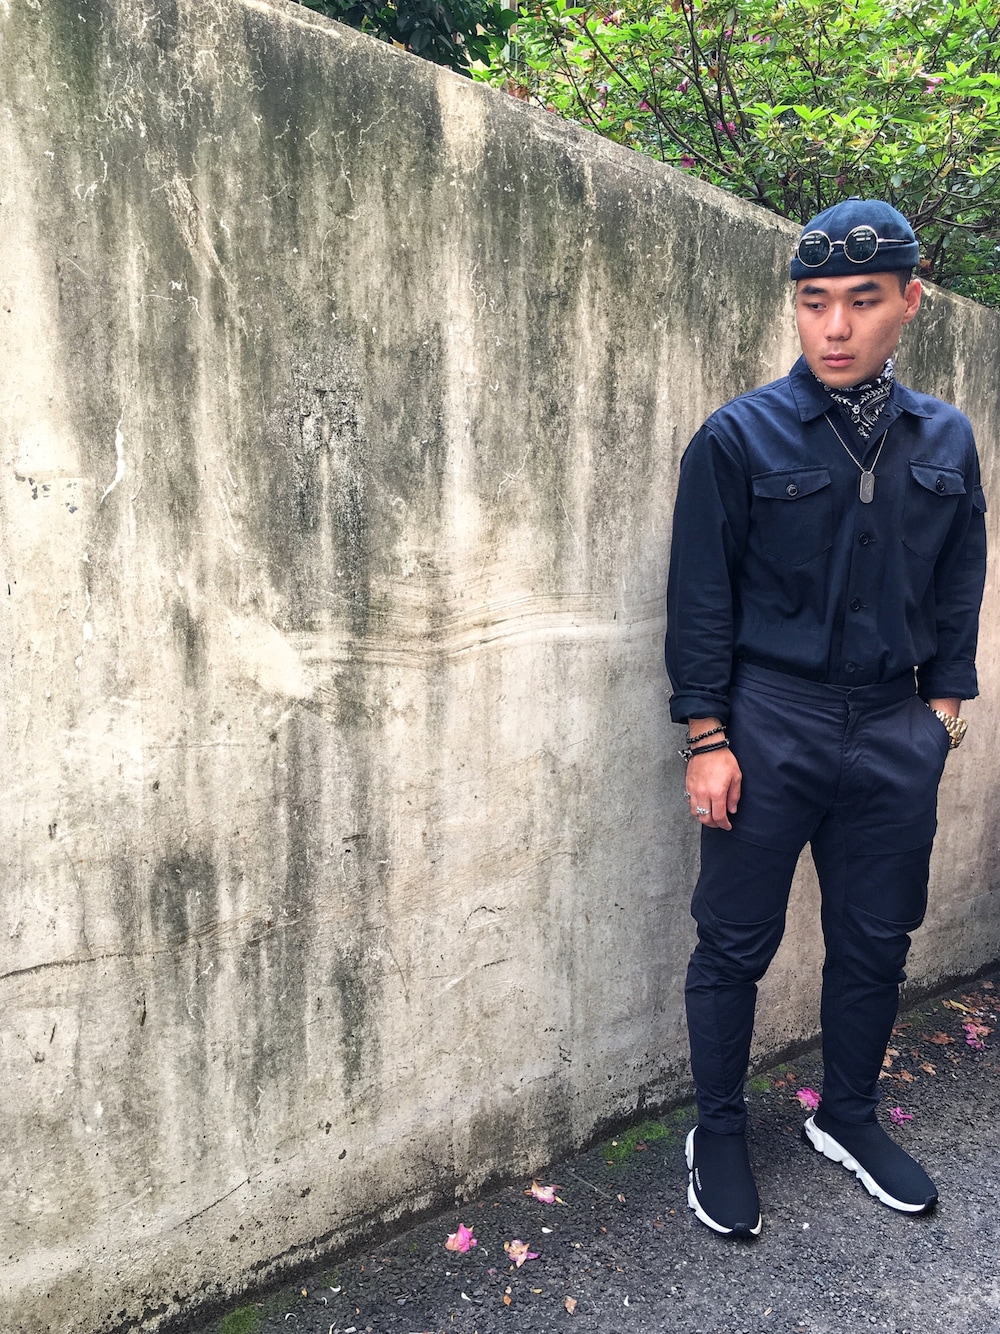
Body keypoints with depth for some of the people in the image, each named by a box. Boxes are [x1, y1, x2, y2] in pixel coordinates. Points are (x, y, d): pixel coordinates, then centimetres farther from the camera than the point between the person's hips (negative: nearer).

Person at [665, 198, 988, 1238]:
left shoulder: (945, 439, 8)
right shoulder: (740, 438, -5)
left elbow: (959, 585, 16)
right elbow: (701, 596, -6)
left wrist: (943, 699, 9)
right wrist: (707, 738, -9)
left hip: (893, 734, 4)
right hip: (768, 726, -4)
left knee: (876, 942, 14)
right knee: (736, 943, 6)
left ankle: (849, 1117, 37)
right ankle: (719, 1133, 27)